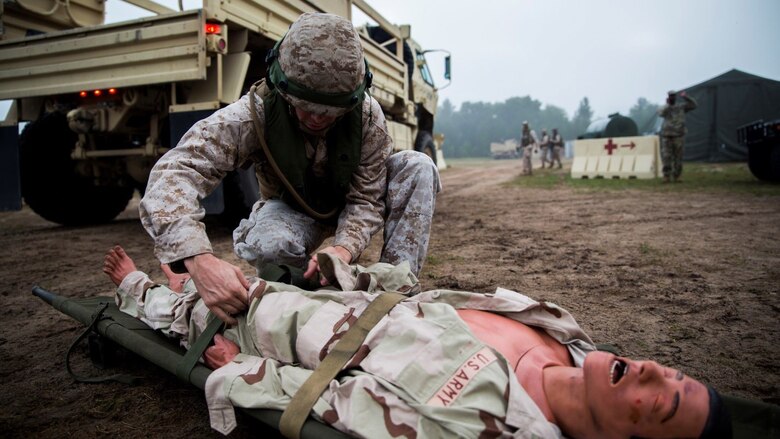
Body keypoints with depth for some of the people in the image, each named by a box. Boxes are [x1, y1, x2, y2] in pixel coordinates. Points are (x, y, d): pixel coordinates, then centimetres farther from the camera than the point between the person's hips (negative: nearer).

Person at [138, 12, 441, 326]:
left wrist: (345, 247, -44)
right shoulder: (254, 113, -31)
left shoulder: (368, 115, -26)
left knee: (418, 167, -23)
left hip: (348, 203, 2)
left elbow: (367, 198, -21)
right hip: (291, 210, -2)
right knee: (267, 243, -39)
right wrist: (199, 258, -61)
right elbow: (174, 171, -42)